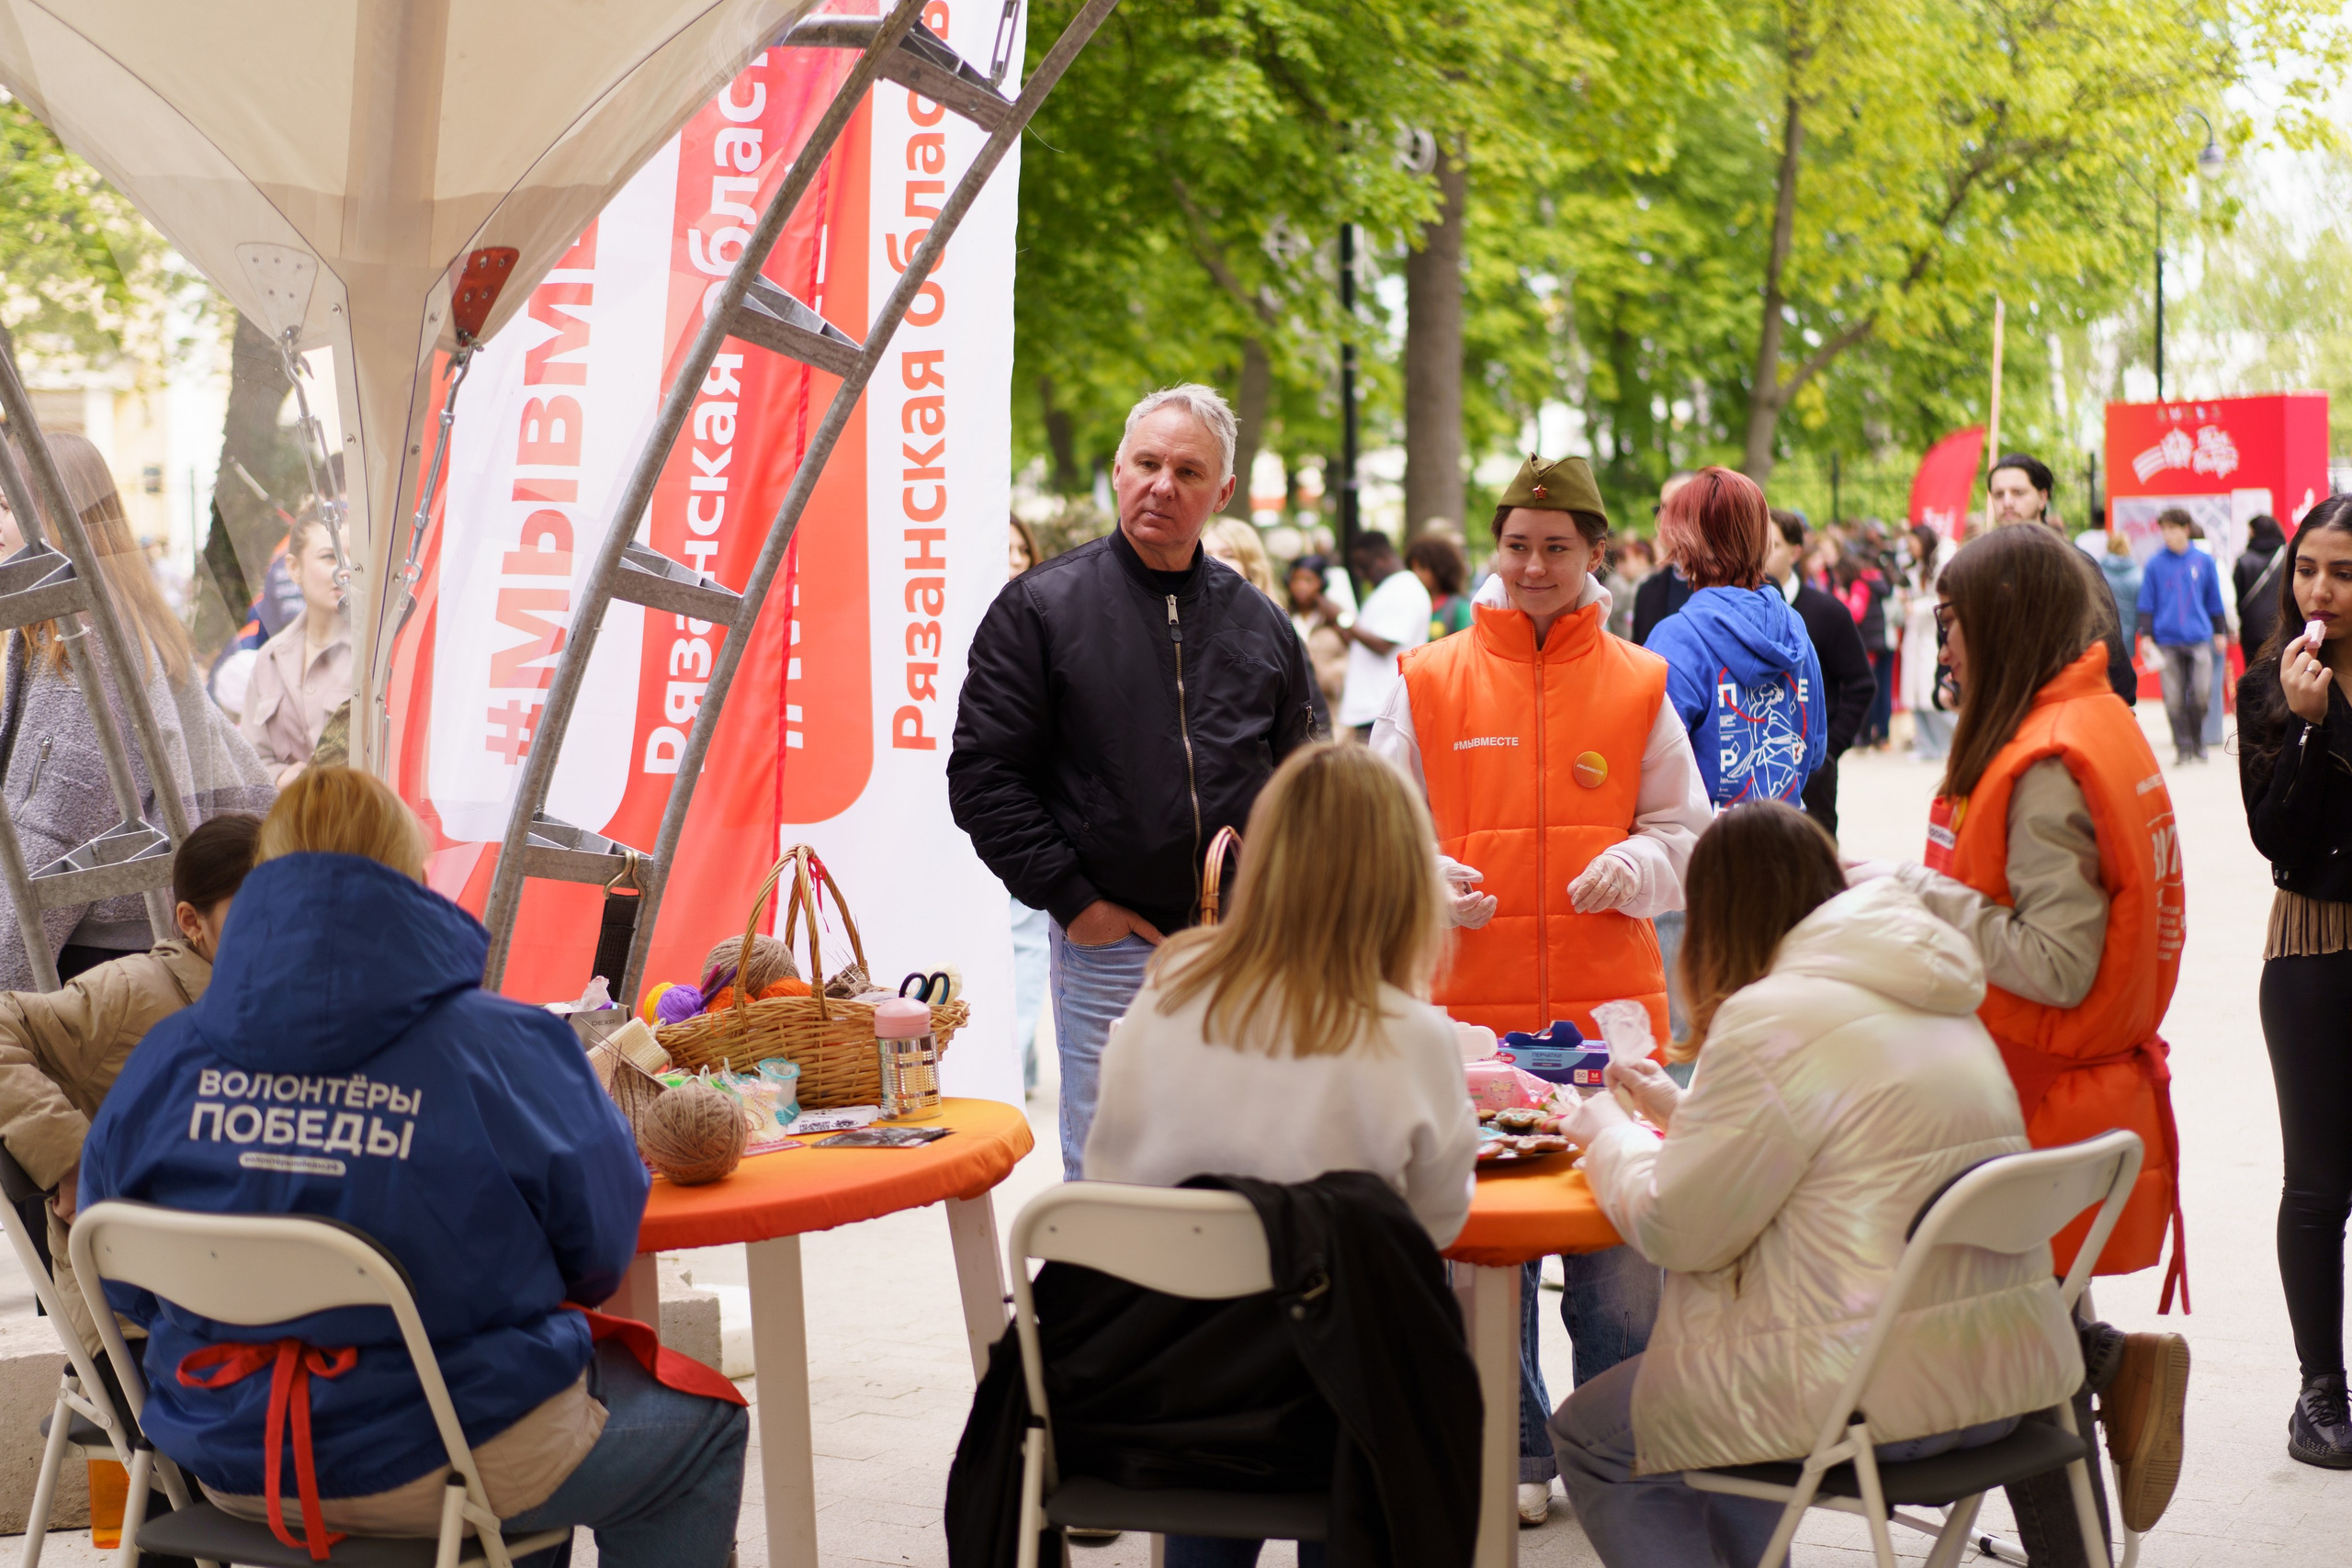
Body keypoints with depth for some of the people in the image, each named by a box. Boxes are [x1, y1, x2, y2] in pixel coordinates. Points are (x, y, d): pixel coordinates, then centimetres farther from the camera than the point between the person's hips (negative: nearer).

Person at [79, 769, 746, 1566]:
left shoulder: (165, 1060, -6)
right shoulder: (500, 1049, -17)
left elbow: (122, 1288, 5)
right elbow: (598, 1253, -7)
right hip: (440, 1470, -6)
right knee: (705, 1426, 21)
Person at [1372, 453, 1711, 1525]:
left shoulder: (1638, 684, 7)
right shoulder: (1430, 682, 5)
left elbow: (1685, 832, 10)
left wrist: (1636, 864, -11)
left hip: (1608, 1006, 0)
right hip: (1470, 1003, 0)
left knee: (1618, 1236, 3)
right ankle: (1510, 1455, 21)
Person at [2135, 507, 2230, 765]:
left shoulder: (2204, 561, 6)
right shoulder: (2155, 564, 3)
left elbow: (2214, 599, 13)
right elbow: (2146, 603, 5)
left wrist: (2220, 632, 14)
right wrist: (2146, 636, 0)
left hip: (2199, 638, 0)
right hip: (2167, 641, 0)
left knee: (2201, 694, -9)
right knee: (2174, 699, -1)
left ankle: (2197, 741, 12)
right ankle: (2182, 745, 9)